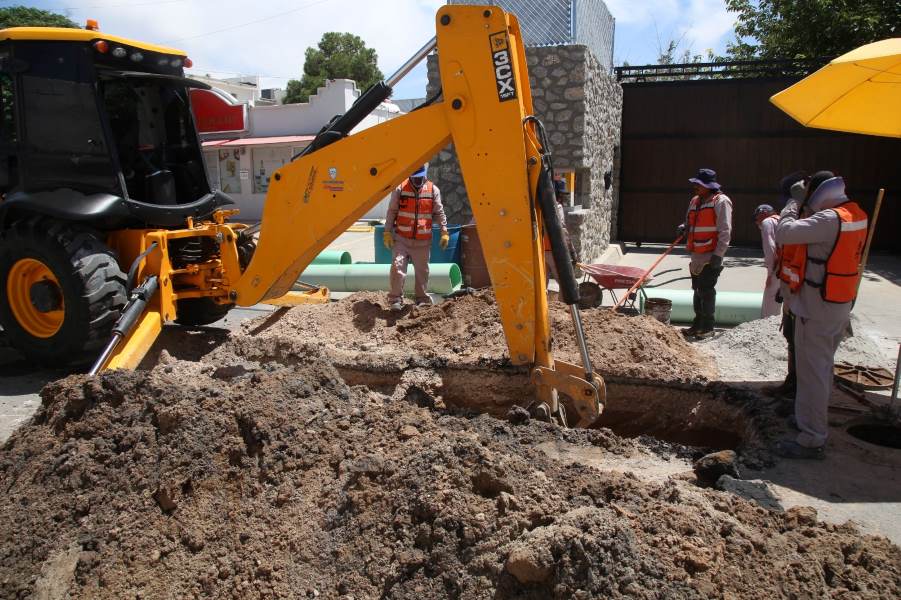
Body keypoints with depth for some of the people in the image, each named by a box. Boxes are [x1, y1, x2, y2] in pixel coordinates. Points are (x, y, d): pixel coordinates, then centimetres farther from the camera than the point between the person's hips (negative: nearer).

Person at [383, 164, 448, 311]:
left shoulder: (433, 190, 2)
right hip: (401, 239, -1)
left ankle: (422, 299, 24)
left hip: (423, 241, 1)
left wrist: (444, 232, -2)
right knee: (397, 267, -11)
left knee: (422, 271, 9)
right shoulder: (400, 189, -1)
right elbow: (392, 212, 3)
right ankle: (396, 299, -1)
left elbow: (439, 213, 6)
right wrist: (387, 232, -2)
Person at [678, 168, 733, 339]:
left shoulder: (721, 201, -9)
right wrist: (685, 228, 2)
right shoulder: (695, 201, 15)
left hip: (710, 257, -8)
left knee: (706, 292, -6)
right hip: (696, 256, 8)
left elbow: (725, 232, -15)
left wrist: (718, 255, -20)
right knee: (698, 291, 14)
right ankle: (698, 325, 24)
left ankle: (708, 327, 3)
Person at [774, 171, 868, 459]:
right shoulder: (854, 214, 8)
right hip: (840, 305, 10)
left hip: (817, 308, -10)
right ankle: (814, 419, 38)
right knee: (824, 366, 22)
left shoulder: (830, 220, -22)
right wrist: (803, 213, 3)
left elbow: (784, 233, -27)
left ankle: (812, 440, 2)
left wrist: (791, 210, -10)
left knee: (812, 371, -4)